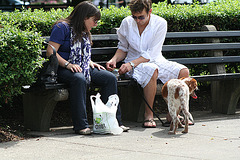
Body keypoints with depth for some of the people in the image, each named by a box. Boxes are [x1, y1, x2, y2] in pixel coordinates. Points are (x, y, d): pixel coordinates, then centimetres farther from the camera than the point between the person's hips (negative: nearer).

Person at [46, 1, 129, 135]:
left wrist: (91, 63, 7)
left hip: (83, 68, 8)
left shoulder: (85, 32, 19)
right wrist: (68, 64, -25)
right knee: (79, 79, -40)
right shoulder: (62, 27, -8)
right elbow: (50, 52, -15)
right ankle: (81, 125, -39)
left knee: (110, 78, -13)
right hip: (62, 69, -8)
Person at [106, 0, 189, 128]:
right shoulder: (127, 23, -5)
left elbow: (152, 54, -16)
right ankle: (148, 115, -29)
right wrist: (114, 59, -11)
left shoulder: (160, 23, -10)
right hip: (134, 63, -2)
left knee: (183, 72, -25)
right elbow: (123, 48, 10)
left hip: (156, 61, 2)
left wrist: (131, 64, -27)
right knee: (152, 71, -39)